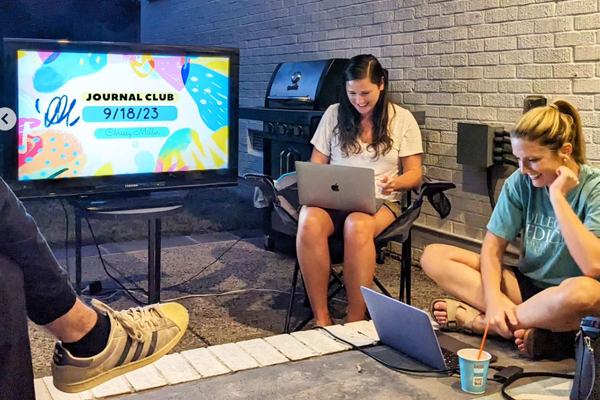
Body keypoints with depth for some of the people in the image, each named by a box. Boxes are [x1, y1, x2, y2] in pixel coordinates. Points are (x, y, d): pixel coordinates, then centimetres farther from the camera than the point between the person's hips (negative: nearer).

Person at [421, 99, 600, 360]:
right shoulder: (520, 182, -5)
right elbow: (493, 248, -4)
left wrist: (557, 197, -26)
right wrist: (494, 297, -22)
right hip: (527, 286, 4)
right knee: (433, 256, -9)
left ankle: (476, 320, -19)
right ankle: (525, 328, -23)